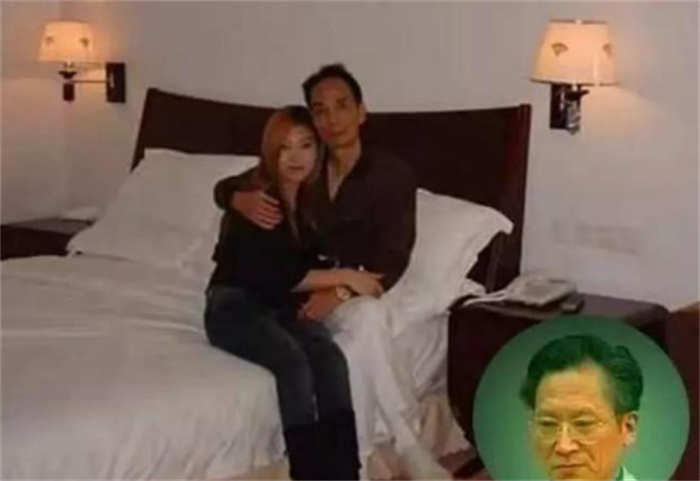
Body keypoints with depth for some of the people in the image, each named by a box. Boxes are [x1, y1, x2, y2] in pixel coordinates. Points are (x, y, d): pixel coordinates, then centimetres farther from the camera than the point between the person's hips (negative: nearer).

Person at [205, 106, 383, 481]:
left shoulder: (312, 200, 8)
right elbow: (273, 275, -19)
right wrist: (344, 277, -16)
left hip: (284, 308, 5)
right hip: (235, 306, -5)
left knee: (330, 357, -27)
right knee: (292, 359, -34)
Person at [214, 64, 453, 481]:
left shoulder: (394, 175, -7)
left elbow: (392, 261, -12)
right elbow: (223, 187, 9)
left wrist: (340, 292, -31)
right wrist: (242, 199, -17)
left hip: (352, 291, 0)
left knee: (368, 316, -37)